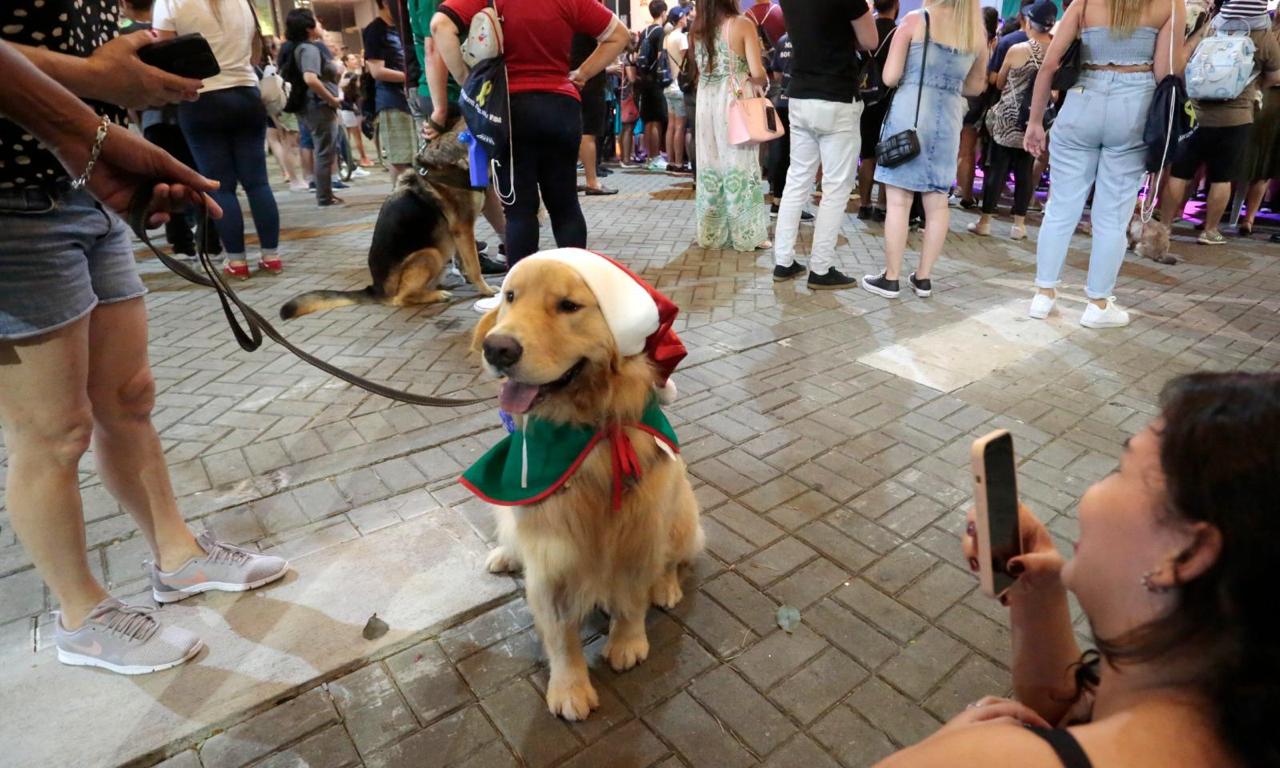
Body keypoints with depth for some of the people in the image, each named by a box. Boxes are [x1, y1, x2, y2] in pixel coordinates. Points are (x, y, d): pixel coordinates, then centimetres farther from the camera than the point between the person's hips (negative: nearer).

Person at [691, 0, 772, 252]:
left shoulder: (698, 28, 8)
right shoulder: (742, 24, -7)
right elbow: (757, 73, -11)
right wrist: (758, 82, 8)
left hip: (706, 102, 5)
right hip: (736, 101, -4)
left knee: (710, 165, 9)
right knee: (739, 164, 1)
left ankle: (711, 233, 14)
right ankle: (747, 234, 6)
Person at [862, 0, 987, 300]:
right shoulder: (977, 33, 9)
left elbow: (890, 77, -5)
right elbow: (976, 86, 19)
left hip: (909, 114, -4)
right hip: (948, 120, 4)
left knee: (899, 200, -2)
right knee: (937, 202, 8)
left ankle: (891, 278, 1)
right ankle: (923, 277, 14)